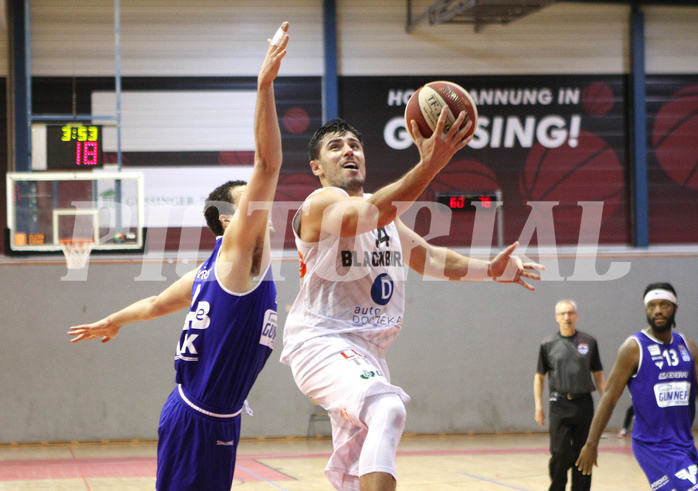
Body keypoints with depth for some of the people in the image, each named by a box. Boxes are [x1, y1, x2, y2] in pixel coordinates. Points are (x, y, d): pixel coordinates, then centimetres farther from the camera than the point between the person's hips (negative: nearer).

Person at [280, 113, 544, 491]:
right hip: (322, 343, -9)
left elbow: (429, 257, 25)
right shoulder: (320, 204, -13)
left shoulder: (386, 213, 16)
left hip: (366, 348, 9)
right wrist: (429, 165, -45)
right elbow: (371, 213, -33)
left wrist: (489, 269, 13)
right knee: (386, 409, -35)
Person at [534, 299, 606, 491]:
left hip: (584, 403, 2)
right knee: (560, 453, -8)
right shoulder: (548, 345, 4)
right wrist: (538, 406, 1)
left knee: (582, 454, 3)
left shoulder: (589, 342, 8)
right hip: (560, 404, -2)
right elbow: (539, 377, 9)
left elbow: (598, 375, 12)